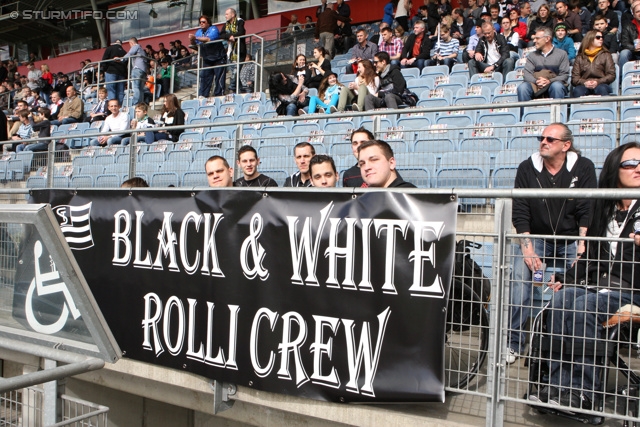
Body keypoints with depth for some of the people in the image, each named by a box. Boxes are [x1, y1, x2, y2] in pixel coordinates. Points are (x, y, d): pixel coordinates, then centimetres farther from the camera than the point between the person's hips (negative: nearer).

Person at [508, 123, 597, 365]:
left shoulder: (583, 168, -2)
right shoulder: (527, 168, -1)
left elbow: (587, 211, -7)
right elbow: (519, 211, -5)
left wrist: (581, 247, -17)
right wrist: (527, 247, -15)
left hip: (570, 240, 0)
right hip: (536, 237, 0)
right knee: (520, 278, -23)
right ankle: (514, 343, -19)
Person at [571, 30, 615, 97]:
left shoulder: (606, 55, 20)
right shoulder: (580, 57, 19)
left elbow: (611, 75, 8)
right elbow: (574, 78, 9)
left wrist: (598, 82, -11)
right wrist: (584, 82, -13)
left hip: (600, 85, 0)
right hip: (584, 85, 0)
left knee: (602, 89, -36)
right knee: (577, 90, -35)